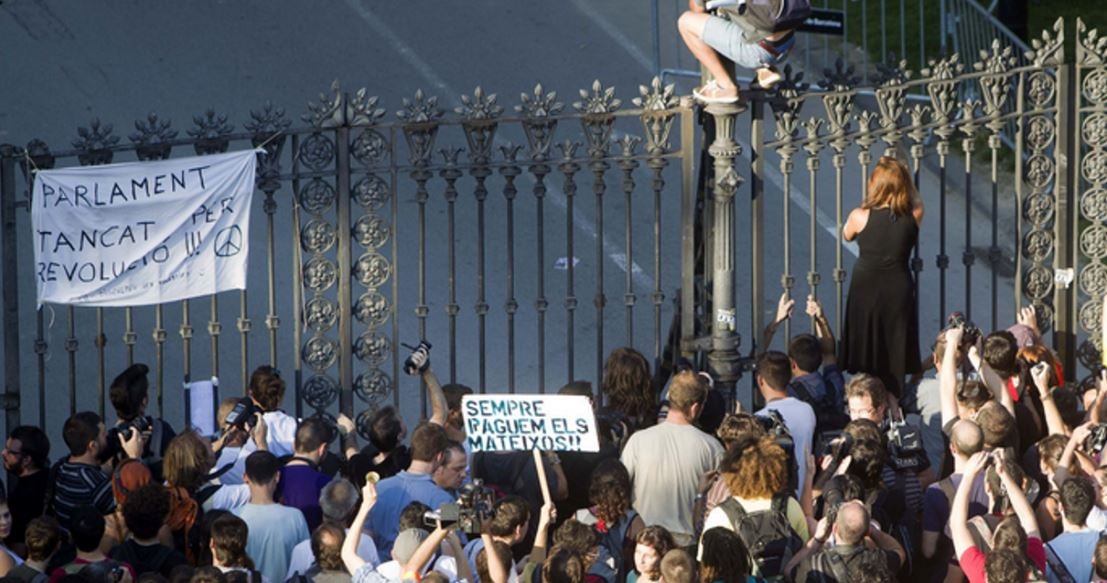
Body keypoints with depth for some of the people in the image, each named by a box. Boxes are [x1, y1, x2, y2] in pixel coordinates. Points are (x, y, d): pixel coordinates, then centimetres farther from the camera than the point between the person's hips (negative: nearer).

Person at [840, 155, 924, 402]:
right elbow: (917, 202, 12)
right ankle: (893, 406, 18)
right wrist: (903, 177, 3)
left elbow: (847, 235, 6)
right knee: (895, 358, 13)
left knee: (864, 361, 11)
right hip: (897, 291, 1)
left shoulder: (860, 216, -17)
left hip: (865, 291, -1)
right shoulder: (913, 216, -13)